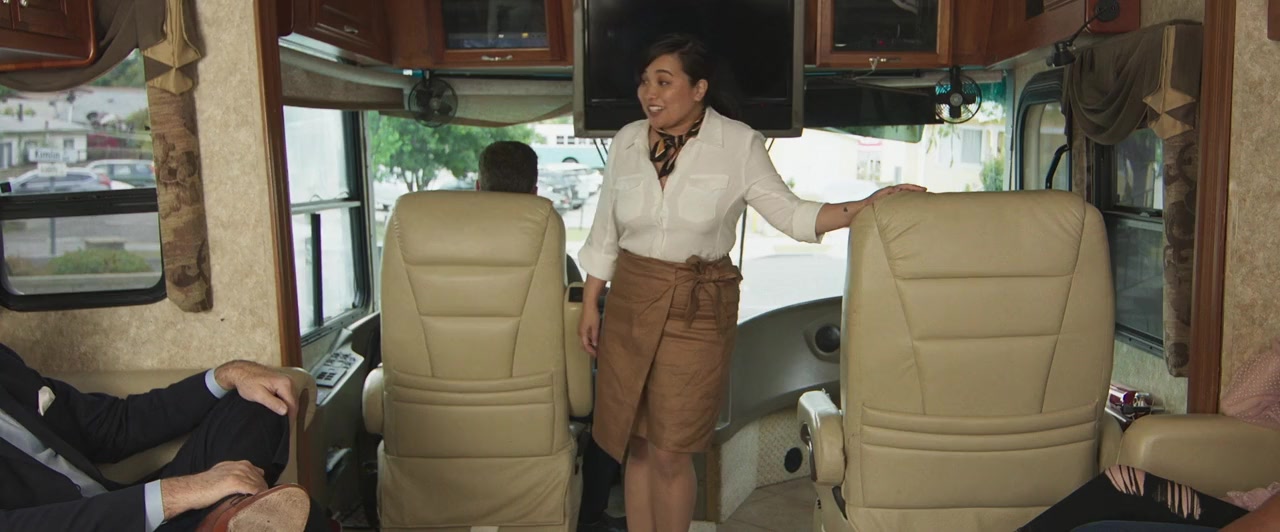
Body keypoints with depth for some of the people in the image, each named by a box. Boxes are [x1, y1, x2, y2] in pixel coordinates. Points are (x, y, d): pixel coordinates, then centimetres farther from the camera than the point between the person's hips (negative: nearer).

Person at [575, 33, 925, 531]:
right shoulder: (627, 140, 3)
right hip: (630, 298, 3)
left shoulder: (738, 144, -7)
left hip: (698, 307, -3)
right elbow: (604, 232, 10)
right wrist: (590, 306, 11)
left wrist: (867, 206, -19)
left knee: (670, 452, 2)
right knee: (635, 443, 11)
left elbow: (790, 213, -6)